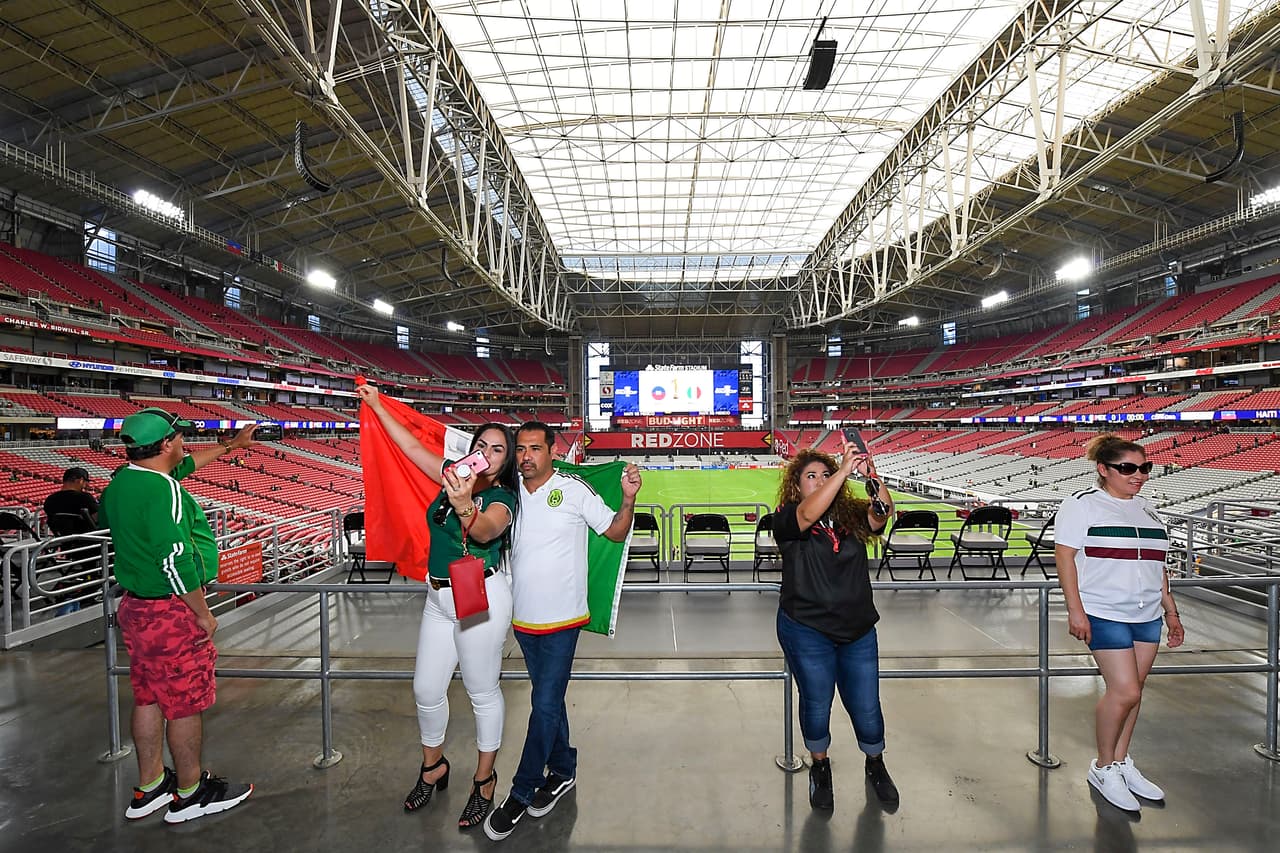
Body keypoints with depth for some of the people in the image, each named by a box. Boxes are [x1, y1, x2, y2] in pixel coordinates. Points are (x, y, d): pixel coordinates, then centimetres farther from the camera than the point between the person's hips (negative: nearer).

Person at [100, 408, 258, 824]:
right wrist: (204, 615, -18)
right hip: (172, 613, -9)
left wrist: (231, 444, 31)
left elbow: (185, 463, 22)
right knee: (185, 704, 6)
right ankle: (190, 793, 22)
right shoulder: (163, 490, -24)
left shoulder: (121, 481, 5)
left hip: (135, 605, 9)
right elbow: (176, 559, -27)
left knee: (149, 698, 20)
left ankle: (149, 788, 34)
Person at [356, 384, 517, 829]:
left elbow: (485, 530, -36)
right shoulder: (455, 476, 3)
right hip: (439, 597, 6)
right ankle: (433, 765, 40)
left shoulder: (502, 499, -14)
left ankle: (484, 780, 28)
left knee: (483, 692, 7)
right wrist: (377, 405, 15)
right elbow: (412, 446, 12)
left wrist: (465, 507, -57)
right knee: (426, 689, 15)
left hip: (481, 599, -6)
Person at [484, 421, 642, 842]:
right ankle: (562, 770, 38)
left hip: (561, 618, -4)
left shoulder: (575, 490, -11)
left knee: (545, 704, 1)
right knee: (548, 699, 19)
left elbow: (616, 532, -6)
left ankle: (522, 793, 18)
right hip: (522, 617, 5)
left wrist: (628, 499, -24)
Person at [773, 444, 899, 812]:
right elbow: (809, 513, -31)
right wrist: (844, 469, -36)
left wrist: (872, 475, -37)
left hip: (858, 630, 3)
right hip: (807, 631, -2)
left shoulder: (852, 514, -1)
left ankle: (875, 764, 42)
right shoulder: (787, 520, -10)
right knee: (817, 704, 12)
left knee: (866, 708, 12)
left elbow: (884, 511, -19)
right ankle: (819, 767, 40)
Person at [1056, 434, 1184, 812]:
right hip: (1104, 614, -7)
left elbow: (1157, 566, 21)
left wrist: (1171, 611, 18)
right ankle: (1103, 767, 10)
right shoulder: (1082, 505, -7)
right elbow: (1065, 557, -12)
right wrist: (1075, 610, -18)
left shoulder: (1147, 510, 15)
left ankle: (1121, 761, 27)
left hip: (1147, 616, 7)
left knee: (1131, 690, 10)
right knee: (1124, 690, -9)